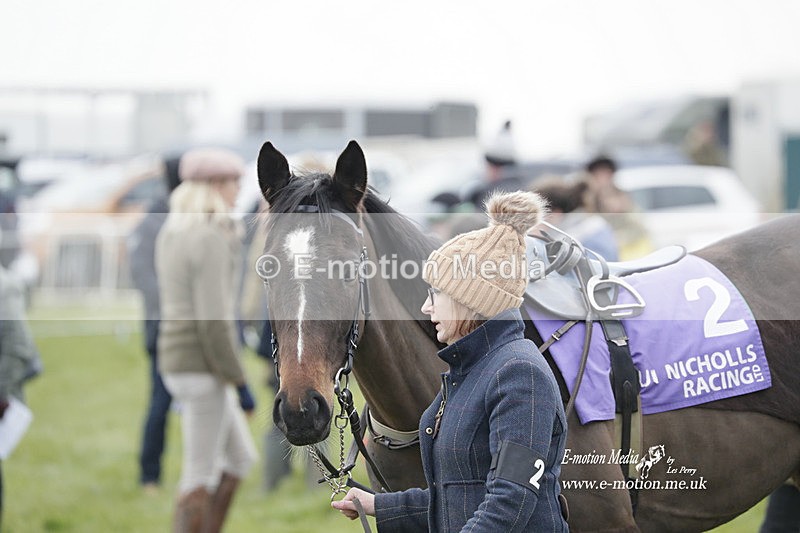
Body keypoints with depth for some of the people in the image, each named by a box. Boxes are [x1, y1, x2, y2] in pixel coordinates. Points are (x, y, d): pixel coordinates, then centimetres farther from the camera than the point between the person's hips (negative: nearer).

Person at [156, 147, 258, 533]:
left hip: (177, 361, 9)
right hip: (203, 366, -9)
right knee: (201, 473, -2)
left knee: (240, 459, 18)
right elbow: (213, 318, -20)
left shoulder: (171, 234, 12)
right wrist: (240, 381, -16)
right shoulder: (210, 240, -16)